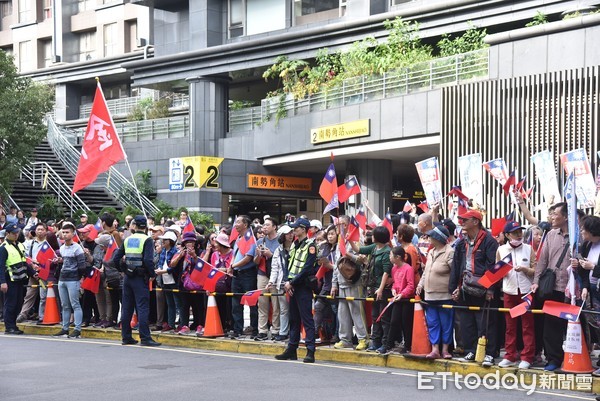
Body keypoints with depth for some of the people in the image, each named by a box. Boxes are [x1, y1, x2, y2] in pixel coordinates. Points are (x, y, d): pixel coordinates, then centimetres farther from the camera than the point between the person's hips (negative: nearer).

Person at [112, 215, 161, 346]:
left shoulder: (127, 240, 9)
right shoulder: (147, 240, -8)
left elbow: (116, 258, 8)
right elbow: (148, 260, -21)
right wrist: (153, 274, -8)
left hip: (127, 277, 5)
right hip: (140, 278, -5)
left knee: (126, 308, 10)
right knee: (142, 307, -6)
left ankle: (126, 337, 15)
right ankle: (145, 338, -8)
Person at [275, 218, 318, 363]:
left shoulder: (310, 246, -9)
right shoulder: (294, 245, 16)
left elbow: (307, 268, -16)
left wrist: (292, 283, -15)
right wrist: (288, 282, 1)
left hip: (304, 287, -8)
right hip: (293, 286, 8)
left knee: (307, 319, -8)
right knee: (293, 319, 13)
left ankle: (310, 352, -8)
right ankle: (291, 350, 19)